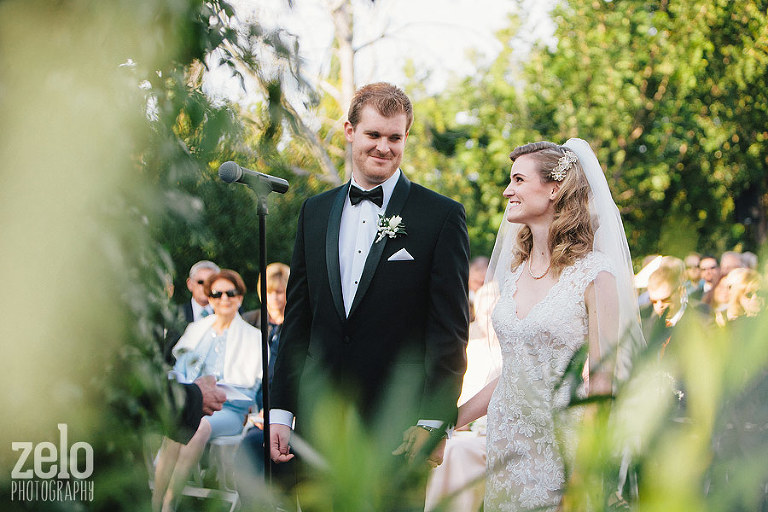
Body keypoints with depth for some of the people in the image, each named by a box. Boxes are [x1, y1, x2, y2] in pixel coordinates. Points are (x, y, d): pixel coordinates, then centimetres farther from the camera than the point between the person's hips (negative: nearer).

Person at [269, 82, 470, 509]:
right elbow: (297, 319, 13)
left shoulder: (442, 216, -2)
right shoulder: (315, 212, 12)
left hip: (397, 424, -4)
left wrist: (433, 424, -11)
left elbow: (450, 328, -5)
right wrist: (280, 410, 7)